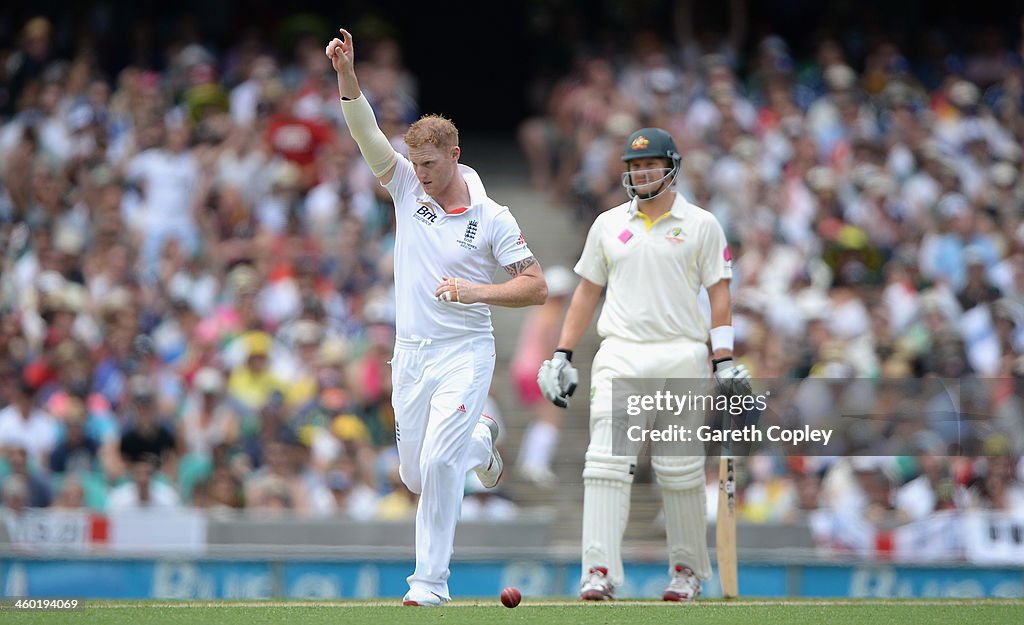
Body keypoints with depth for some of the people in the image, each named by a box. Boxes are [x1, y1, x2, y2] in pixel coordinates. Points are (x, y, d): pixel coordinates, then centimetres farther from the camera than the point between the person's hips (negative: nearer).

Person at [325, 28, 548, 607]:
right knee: (416, 475, 11)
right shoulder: (408, 189, 3)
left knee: (438, 464, -18)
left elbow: (538, 287, -6)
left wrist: (479, 292, -21)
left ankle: (431, 579, -9)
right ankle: (479, 442, 44)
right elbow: (367, 133, -9)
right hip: (411, 353, 5)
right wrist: (347, 72, -24)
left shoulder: (493, 220, -6)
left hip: (464, 354, -5)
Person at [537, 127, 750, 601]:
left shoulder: (700, 225, 5)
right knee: (606, 462, -11)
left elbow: (720, 295, 3)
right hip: (619, 357, 2)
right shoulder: (608, 224, 13)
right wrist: (562, 355, 10)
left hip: (681, 358, -2)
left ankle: (689, 569, 15)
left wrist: (725, 363, -6)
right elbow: (587, 292, 17)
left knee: (681, 470, 1)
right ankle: (600, 571, -15)